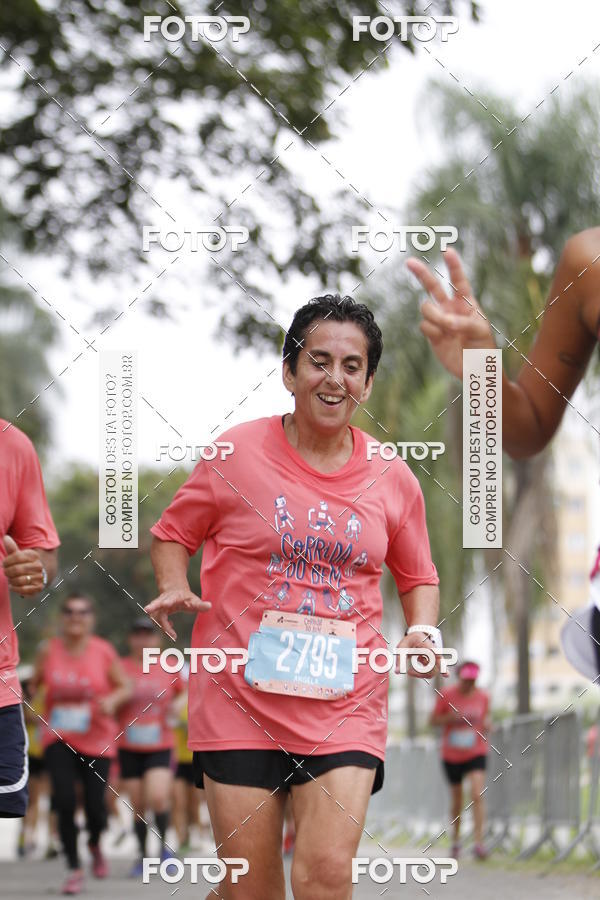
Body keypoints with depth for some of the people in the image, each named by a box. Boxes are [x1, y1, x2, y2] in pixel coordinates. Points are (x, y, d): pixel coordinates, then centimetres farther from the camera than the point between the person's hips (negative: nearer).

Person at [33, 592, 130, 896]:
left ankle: (94, 844, 35)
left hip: (97, 741, 0)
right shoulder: (49, 650, -3)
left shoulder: (103, 651, -5)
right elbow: (34, 683, 9)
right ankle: (74, 868, 1)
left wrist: (112, 700, -15)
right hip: (58, 739, 0)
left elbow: (124, 687, 5)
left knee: (95, 807, -3)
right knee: (65, 800, -15)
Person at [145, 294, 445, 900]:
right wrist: (174, 590, -8)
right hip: (239, 695, -1)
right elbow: (172, 534, 11)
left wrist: (423, 632, 1)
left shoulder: (393, 479, 6)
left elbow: (418, 576, 20)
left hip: (345, 704, 1)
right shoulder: (236, 453, -1)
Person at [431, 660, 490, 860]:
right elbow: (433, 720, -1)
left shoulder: (482, 697, 0)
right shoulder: (446, 695, -6)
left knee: (477, 795, -18)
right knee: (456, 800, 10)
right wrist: (451, 718, -19)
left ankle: (479, 842, -19)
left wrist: (485, 725, -9)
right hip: (451, 755, 0)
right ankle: (456, 841, 30)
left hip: (476, 754, 0)